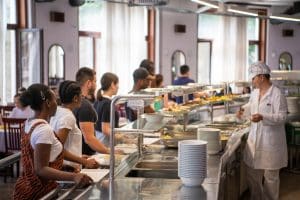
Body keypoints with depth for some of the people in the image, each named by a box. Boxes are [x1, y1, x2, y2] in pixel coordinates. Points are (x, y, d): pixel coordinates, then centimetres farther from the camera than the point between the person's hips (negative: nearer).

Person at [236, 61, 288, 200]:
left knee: (270, 176, 7)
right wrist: (244, 110, 8)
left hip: (270, 143, -7)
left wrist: (263, 117, -31)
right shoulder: (255, 92, 8)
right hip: (254, 140, 7)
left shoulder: (277, 94, -16)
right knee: (252, 174, 15)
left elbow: (282, 117, -20)